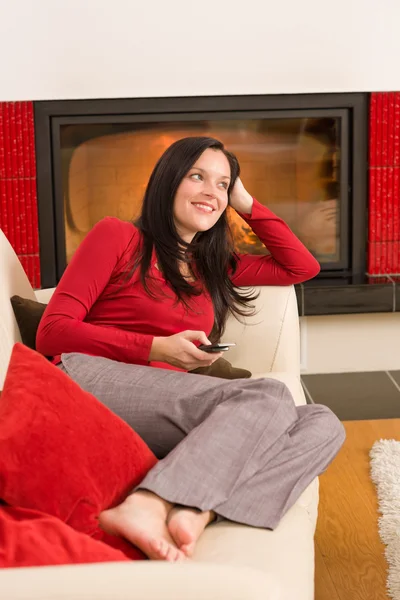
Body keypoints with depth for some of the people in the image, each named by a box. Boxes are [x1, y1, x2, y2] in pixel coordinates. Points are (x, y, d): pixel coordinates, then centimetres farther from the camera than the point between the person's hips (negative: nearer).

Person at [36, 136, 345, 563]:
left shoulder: (215, 268, 28)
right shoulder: (117, 237, 11)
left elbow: (303, 267, 33)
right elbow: (51, 332, 3)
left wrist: (246, 204, 27)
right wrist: (156, 348, -8)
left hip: (161, 430, 6)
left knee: (323, 424, -15)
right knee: (268, 397, -27)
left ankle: (197, 509, -36)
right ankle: (146, 505, -43)